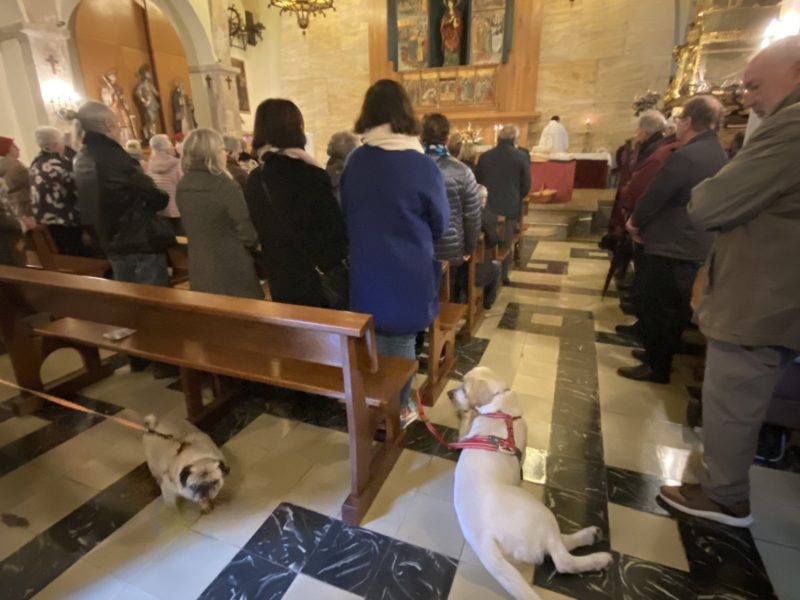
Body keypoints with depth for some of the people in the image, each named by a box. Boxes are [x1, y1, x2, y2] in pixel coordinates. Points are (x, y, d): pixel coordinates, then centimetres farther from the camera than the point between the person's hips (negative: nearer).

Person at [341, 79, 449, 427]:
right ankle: (399, 409, 28)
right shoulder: (422, 166, -14)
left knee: (373, 336, 18)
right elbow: (441, 223, -2)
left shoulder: (354, 163, -4)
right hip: (408, 272, -3)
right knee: (402, 340, 11)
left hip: (366, 270, 4)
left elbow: (346, 215, 7)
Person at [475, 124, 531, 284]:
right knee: (506, 242, 9)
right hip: (511, 206, -2)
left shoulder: (485, 156, -2)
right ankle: (503, 275, 13)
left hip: (488, 205, 2)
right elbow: (526, 185, -4)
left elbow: (477, 181, 3)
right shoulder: (522, 157, -8)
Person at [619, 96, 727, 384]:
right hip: (696, 246, 9)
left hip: (672, 248, -9)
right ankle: (660, 354, 34)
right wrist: (645, 224, 13)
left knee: (657, 308, 2)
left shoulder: (683, 157, -21)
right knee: (675, 308, 19)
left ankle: (656, 367, 14)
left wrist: (635, 223, 3)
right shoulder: (718, 154, 9)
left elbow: (653, 197, -17)